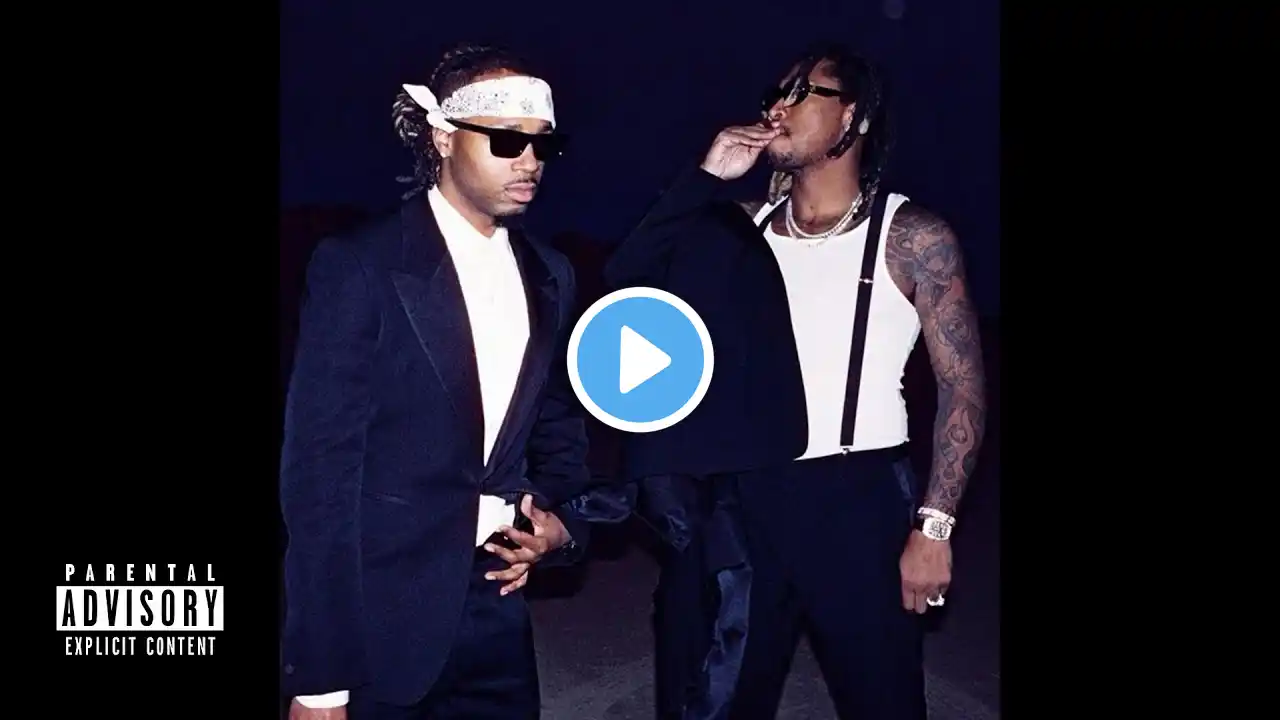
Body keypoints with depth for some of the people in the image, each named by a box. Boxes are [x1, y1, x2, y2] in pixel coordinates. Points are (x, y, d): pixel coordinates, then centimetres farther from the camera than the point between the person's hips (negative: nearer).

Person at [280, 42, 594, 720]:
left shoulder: (549, 276, 7)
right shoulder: (358, 266, -11)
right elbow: (319, 467, -13)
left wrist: (561, 520, -2)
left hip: (495, 608, 5)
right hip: (379, 615, -5)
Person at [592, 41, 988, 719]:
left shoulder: (911, 235, -4)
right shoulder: (746, 226, 7)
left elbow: (963, 386, -5)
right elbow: (627, 279, -3)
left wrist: (933, 528, -11)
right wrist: (706, 177, -8)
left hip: (857, 500, -3)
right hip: (744, 500, 3)